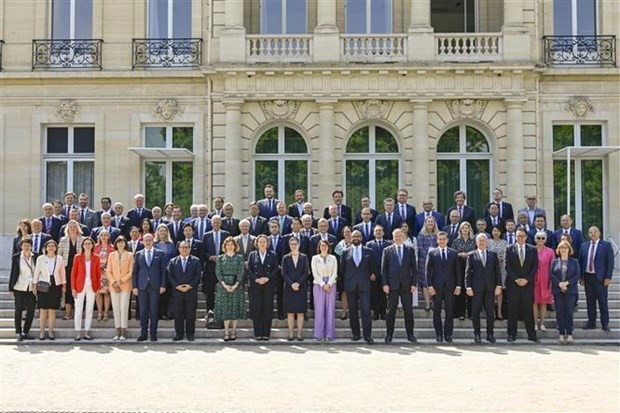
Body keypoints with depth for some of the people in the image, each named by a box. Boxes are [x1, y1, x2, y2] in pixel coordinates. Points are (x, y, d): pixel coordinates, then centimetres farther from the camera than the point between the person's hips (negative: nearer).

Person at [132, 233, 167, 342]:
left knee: (154, 311, 0)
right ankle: (143, 334, 8)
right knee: (143, 311, 2)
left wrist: (163, 285, -4)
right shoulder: (138, 254, 11)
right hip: (142, 286, 1)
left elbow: (163, 271, 4)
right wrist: (134, 286, 1)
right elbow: (135, 271, 9)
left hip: (155, 286, -1)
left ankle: (153, 334, 6)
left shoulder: (160, 254, 7)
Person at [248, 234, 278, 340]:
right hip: (255, 285, 0)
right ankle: (258, 334, 4)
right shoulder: (252, 255, 9)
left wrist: (267, 278, -11)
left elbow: (275, 269, 2)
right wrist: (256, 279, -11)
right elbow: (249, 269, 3)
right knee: (256, 309, -1)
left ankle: (266, 333, 4)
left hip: (268, 285, 0)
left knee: (268, 309, -2)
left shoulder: (272, 255, 8)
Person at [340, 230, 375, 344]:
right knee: (353, 310, 6)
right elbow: (341, 269, 13)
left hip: (364, 285, -1)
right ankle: (355, 333, 14)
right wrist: (347, 279, 10)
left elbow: (372, 267, 14)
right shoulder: (345, 252, 8)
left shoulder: (368, 251, 7)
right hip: (351, 286, 2)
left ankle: (368, 335, -8)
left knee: (366, 310, -9)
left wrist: (372, 275, 3)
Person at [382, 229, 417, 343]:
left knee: (408, 311, 3)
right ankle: (389, 335, 8)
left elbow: (414, 268, 6)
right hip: (392, 285, -1)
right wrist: (385, 284, -5)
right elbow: (384, 269, 3)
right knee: (391, 311, 2)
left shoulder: (410, 250, 8)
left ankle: (410, 335, 9)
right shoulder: (387, 251, 6)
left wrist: (414, 283, -2)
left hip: (406, 285, 1)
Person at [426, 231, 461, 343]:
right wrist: (430, 285, -6)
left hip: (450, 286, 1)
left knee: (450, 311, 0)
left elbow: (458, 270, 8)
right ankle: (439, 334, 9)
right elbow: (428, 270, 2)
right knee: (436, 312, 2)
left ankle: (448, 334, 8)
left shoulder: (453, 253, 9)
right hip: (436, 286, -1)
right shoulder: (432, 253, 6)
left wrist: (458, 285, -1)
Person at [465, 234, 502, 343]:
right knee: (476, 312, 2)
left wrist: (498, 285, 0)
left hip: (490, 288, 1)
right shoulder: (471, 255, 6)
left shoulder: (493, 255, 11)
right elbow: (468, 272, 2)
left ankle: (490, 334, 9)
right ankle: (477, 334, 10)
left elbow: (497, 271, 9)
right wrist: (468, 287, -6)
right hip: (476, 288, -1)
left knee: (490, 311, 2)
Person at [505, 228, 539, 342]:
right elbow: (507, 266, 0)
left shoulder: (532, 249, 8)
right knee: (512, 310, 1)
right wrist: (515, 279, -10)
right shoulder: (509, 249, 4)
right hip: (513, 283, -1)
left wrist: (527, 279, -7)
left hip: (527, 283, 1)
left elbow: (535, 266, 4)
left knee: (528, 309, 2)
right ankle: (512, 334, 5)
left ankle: (531, 334, 6)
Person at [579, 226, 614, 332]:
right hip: (587, 277, 4)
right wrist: (581, 277, 5)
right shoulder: (584, 246, 10)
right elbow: (580, 262, 11)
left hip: (600, 278, -4)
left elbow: (610, 263, -4)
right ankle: (591, 323, 16)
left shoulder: (606, 245, -1)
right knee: (590, 301, 9)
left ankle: (605, 324, 6)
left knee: (602, 301, 0)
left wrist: (608, 277, -11)